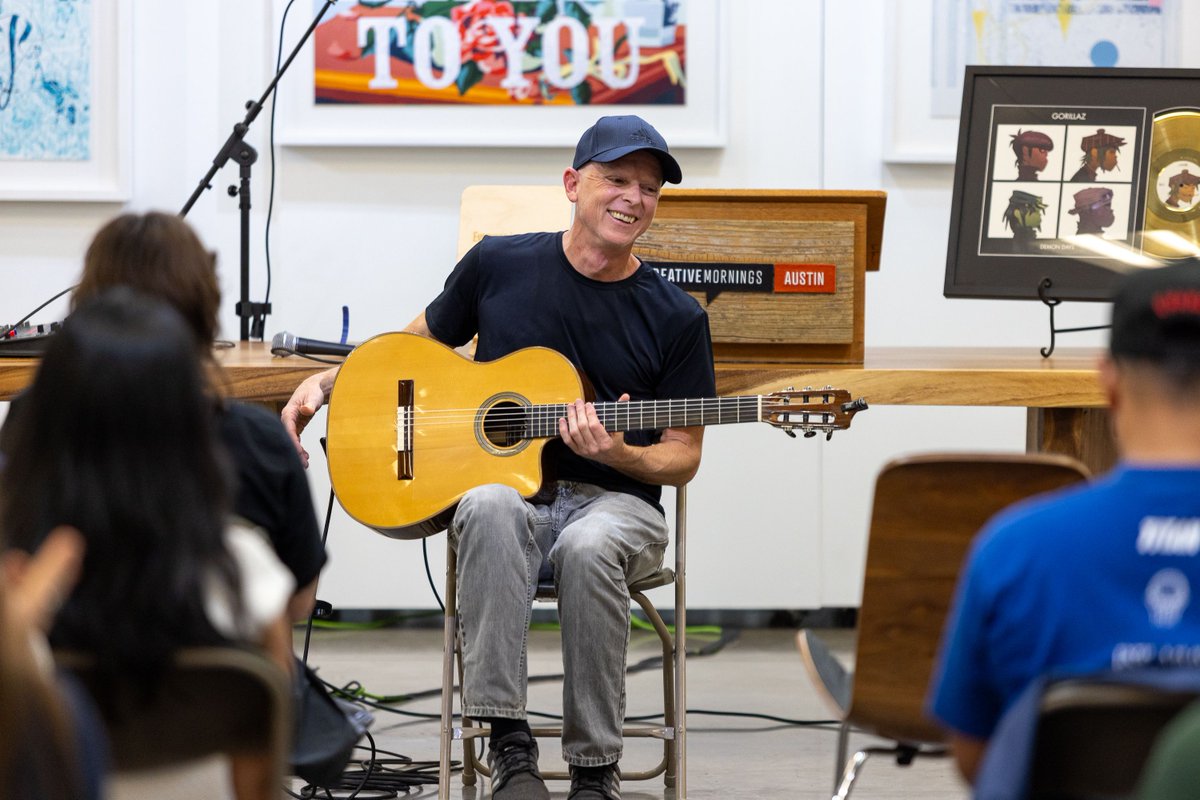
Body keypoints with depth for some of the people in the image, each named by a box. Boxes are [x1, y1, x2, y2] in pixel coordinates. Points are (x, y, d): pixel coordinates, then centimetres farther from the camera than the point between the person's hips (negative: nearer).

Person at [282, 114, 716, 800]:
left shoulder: (676, 319, 2)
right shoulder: (499, 266, 5)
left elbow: (683, 457, 6)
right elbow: (417, 344, 21)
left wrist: (619, 455, -15)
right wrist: (328, 381, 5)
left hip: (613, 500, -1)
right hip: (502, 481, 1)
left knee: (588, 548, -38)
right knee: (493, 509, -38)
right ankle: (509, 744, -36)